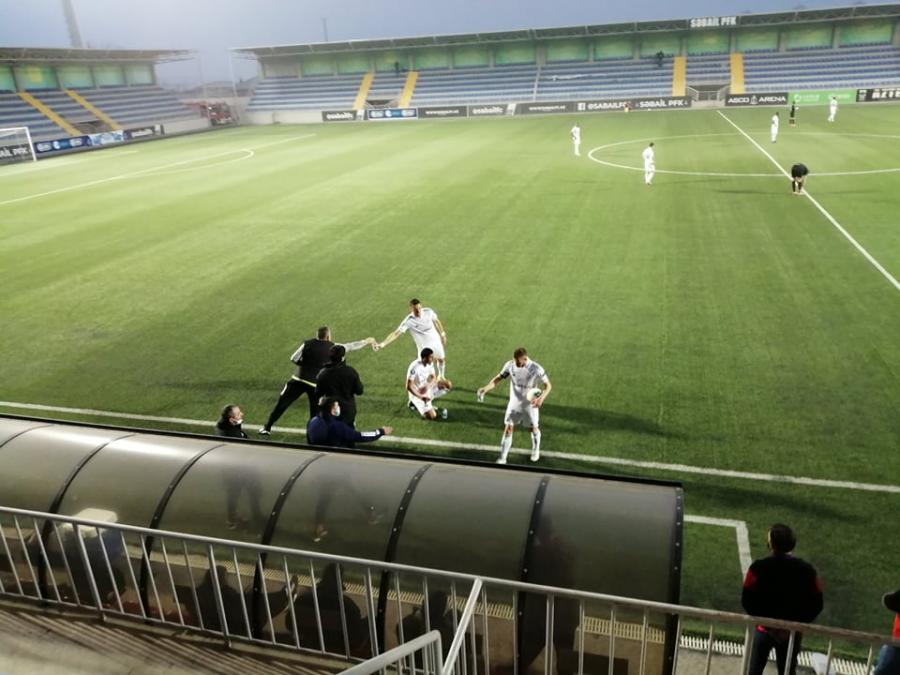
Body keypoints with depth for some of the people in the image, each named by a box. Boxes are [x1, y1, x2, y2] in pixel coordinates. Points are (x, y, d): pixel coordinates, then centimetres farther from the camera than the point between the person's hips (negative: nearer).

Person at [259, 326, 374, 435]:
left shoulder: (308, 343, 1)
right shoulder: (332, 347, -1)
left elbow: (293, 359, 2)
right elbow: (351, 346, 11)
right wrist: (366, 341, 24)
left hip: (299, 379, 1)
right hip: (316, 384, -1)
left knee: (282, 403, 10)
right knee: (316, 411, 12)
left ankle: (267, 428, 14)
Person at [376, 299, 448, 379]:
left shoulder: (428, 311, -20)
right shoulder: (408, 321, -28)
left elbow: (436, 322, 0)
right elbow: (396, 333, -33)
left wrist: (442, 334, 9)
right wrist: (382, 344, -43)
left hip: (436, 342, 3)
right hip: (423, 347, -3)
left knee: (441, 359, 22)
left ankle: (441, 377, 53)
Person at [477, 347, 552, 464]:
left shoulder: (536, 369, -24)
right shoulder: (510, 365, -16)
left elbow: (548, 385, -14)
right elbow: (498, 378, -7)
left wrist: (541, 398, -32)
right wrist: (485, 388, -24)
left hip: (530, 404, -2)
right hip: (514, 403, 2)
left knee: (534, 428, 16)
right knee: (508, 428, 0)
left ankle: (536, 451, 45)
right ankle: (502, 458, 9)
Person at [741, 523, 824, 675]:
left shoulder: (759, 567, -19)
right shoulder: (807, 570, -11)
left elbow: (747, 600, -18)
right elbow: (816, 604, -7)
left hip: (765, 629, -2)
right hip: (793, 633, 2)